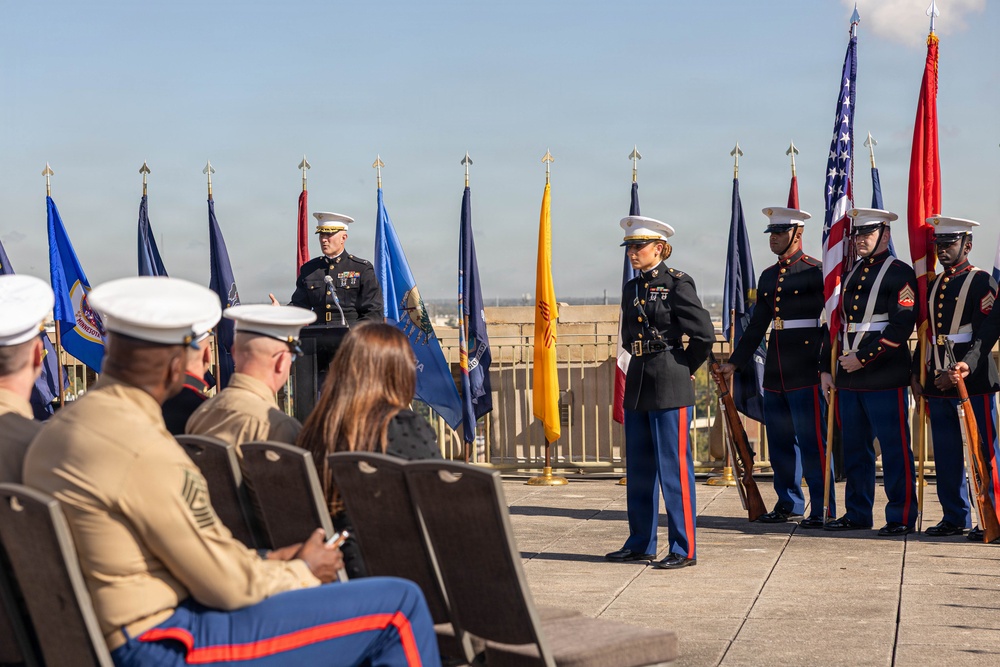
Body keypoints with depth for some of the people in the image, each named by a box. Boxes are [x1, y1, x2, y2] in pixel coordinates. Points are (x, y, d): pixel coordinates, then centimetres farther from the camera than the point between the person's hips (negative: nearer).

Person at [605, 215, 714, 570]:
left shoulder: (677, 283, -9)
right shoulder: (631, 288, 13)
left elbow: (704, 334, -11)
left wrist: (684, 368, -1)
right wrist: (641, 367, 15)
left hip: (669, 388, -8)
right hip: (637, 385, 8)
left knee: (673, 467, -4)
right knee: (638, 468, 12)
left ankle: (684, 549, 3)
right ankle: (640, 543, 22)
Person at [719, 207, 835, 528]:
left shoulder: (816, 271, -4)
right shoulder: (768, 276, 15)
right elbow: (757, 326, 19)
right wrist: (734, 363, 16)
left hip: (806, 371, -7)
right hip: (775, 372, 7)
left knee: (812, 441, -5)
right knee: (779, 441, 11)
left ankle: (823, 510, 1)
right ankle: (789, 503, 23)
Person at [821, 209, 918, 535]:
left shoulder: (900, 274, -5)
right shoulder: (850, 275, 17)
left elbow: (901, 327, -14)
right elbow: (836, 322, 19)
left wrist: (862, 358, -16)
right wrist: (827, 368, 12)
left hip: (885, 377, -7)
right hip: (848, 377, 7)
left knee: (894, 448, -2)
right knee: (855, 448, 11)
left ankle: (901, 517, 5)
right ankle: (858, 513, 20)